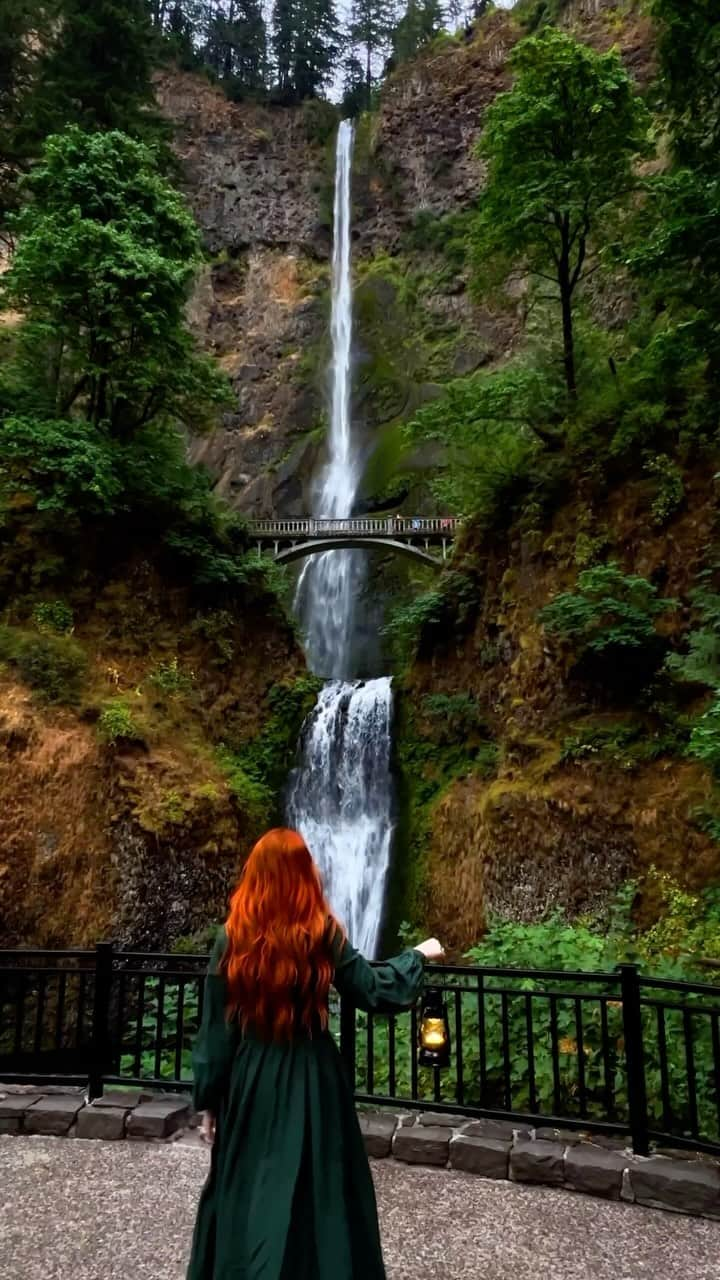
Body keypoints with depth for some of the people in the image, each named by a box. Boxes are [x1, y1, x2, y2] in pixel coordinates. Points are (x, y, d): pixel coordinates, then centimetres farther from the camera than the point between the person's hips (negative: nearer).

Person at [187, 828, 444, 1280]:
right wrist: (419, 956, 10)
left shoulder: (232, 937, -8)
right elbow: (374, 991, -5)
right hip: (311, 1078, -2)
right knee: (319, 1190, 13)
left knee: (245, 1192, 18)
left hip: (251, 1079, 2)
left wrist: (209, 1099, 7)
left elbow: (216, 1026, -3)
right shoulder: (323, 933, -12)